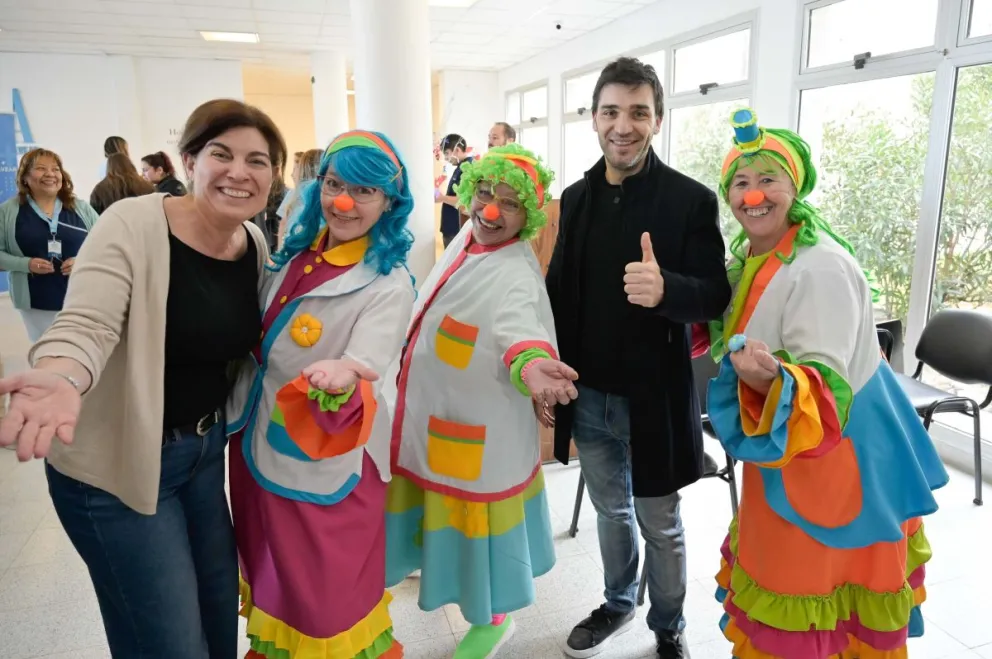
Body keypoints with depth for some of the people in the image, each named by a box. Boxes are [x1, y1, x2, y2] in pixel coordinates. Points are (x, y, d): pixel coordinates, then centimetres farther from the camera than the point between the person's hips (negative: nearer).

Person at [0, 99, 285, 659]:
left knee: (220, 608, 22)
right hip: (116, 466, -6)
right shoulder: (133, 226, -19)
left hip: (206, 449, 6)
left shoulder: (257, 244, 0)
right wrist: (62, 379, -48)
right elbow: (85, 327, -27)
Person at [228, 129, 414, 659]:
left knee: (325, 595, 11)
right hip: (257, 441, 7)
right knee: (272, 579, 27)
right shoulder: (296, 251, 1)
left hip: (323, 464, -7)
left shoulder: (389, 282, -19)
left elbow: (362, 373, -30)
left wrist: (344, 380, -50)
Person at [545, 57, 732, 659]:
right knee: (611, 512, 23)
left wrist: (666, 289, -35)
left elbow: (717, 295, -14)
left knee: (660, 524, 14)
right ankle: (619, 604, 46)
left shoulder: (691, 199, -12)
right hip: (587, 395, 5)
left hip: (653, 396, -4)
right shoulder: (577, 197, 3)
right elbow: (560, 288, 9)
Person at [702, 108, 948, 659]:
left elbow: (825, 384, -30)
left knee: (812, 583, 8)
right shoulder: (747, 256, 1)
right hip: (780, 444, 8)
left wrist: (773, 378, -47)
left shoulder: (822, 267, -26)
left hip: (835, 451, -8)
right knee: (777, 568, 24)